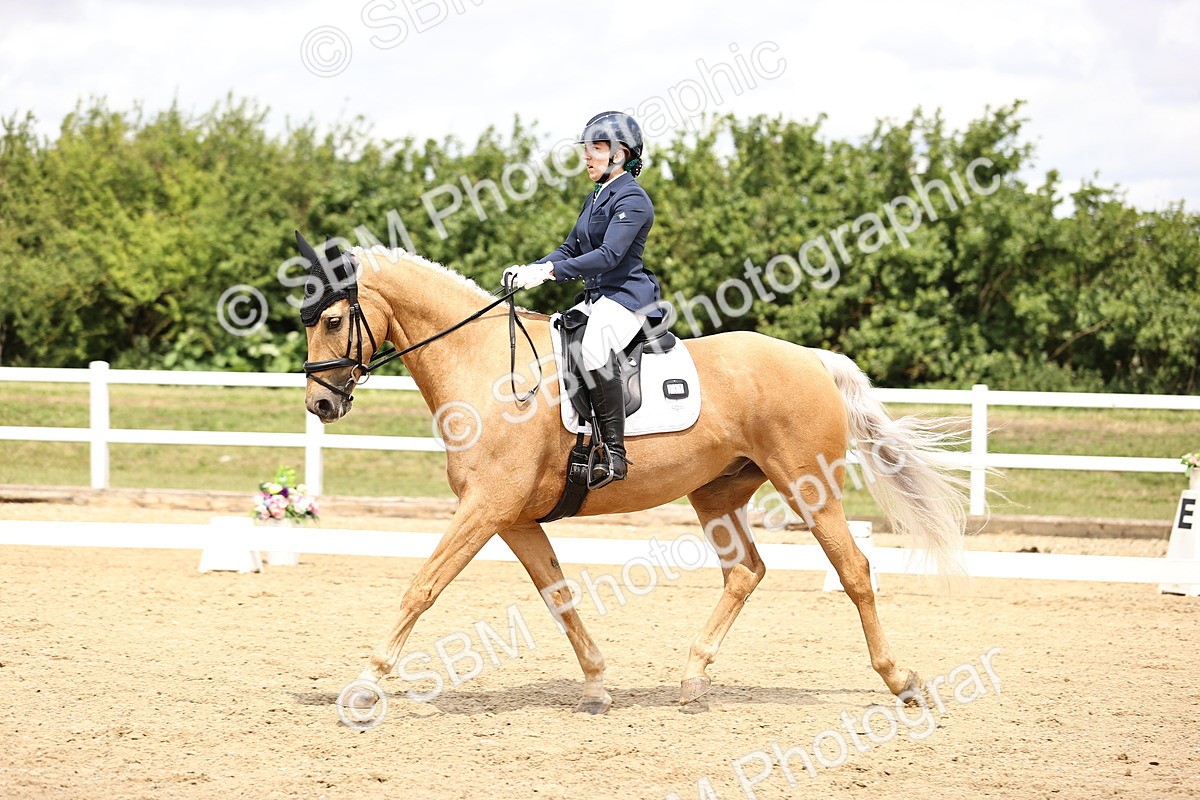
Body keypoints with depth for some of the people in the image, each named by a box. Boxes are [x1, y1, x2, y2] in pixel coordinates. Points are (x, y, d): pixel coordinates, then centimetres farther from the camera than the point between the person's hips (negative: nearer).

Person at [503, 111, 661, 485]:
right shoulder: (596, 198, 19)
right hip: (596, 298, 11)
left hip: (626, 297, -11)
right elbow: (571, 249, 20)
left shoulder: (632, 199, -11)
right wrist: (528, 270, 2)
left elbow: (609, 255, -22)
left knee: (592, 347, -37)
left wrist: (549, 270, -28)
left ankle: (614, 453, -37)